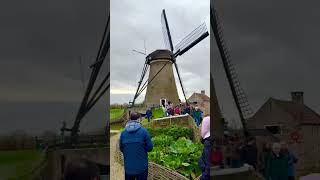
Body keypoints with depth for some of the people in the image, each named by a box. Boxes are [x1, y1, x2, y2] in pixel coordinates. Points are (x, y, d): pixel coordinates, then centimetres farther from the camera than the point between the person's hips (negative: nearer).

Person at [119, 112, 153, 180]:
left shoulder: (123, 133, -4)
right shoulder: (143, 131, -13)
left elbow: (121, 149, 5)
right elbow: (150, 147, -9)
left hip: (128, 167, 3)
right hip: (141, 166, -3)